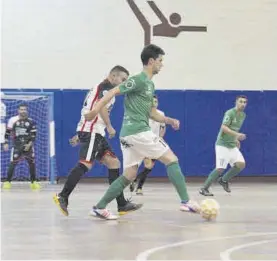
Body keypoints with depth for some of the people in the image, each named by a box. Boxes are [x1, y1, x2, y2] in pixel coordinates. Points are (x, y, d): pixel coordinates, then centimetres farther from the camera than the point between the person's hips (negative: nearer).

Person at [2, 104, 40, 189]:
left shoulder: (30, 121, 0)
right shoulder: (13, 120, -3)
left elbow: (34, 134, 0)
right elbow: (8, 132, 1)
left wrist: (30, 144, -12)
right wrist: (6, 143, -6)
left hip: (28, 145, 2)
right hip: (17, 145, -2)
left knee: (32, 163, 2)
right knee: (13, 163, -7)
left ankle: (34, 182, 14)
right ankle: (8, 181, 1)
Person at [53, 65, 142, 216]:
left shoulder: (100, 87, 28)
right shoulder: (107, 86, -2)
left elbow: (88, 111, 29)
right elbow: (101, 106, -19)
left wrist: (80, 135, 29)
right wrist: (109, 127, -15)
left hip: (96, 133, 10)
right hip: (92, 131, -10)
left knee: (114, 163, 5)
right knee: (85, 164, -19)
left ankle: (122, 204, 1)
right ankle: (63, 197, -20)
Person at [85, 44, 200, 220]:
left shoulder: (150, 84, 20)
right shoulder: (139, 80, -9)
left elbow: (151, 112, 25)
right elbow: (113, 92, -13)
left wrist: (168, 120, 10)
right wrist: (96, 110, -20)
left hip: (129, 134, 10)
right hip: (138, 131, -10)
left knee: (129, 176, 9)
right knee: (172, 159, -5)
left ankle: (99, 207, 9)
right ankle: (186, 202, -8)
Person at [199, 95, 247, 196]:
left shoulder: (243, 115, 11)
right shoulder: (230, 113, -14)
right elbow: (224, 127, -27)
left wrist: (236, 139, 16)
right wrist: (237, 134, -37)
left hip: (232, 145, 8)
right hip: (222, 144, -8)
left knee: (241, 164, -8)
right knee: (220, 168, -13)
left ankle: (224, 180, 13)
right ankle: (204, 188, 1)